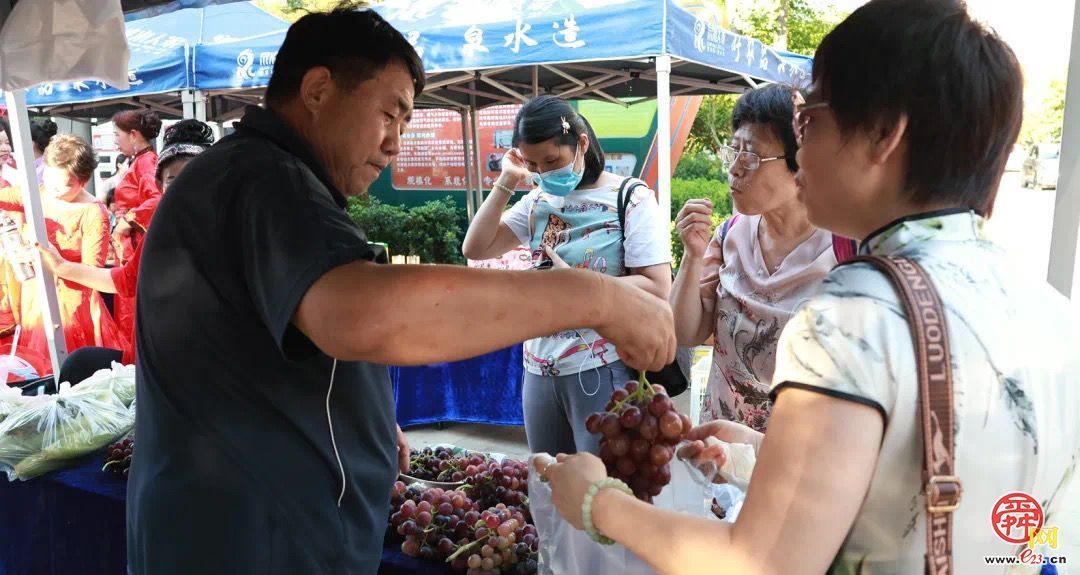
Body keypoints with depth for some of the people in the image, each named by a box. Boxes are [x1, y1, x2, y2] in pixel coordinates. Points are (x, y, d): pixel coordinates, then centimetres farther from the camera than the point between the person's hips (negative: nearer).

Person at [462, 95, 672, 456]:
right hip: (539, 369, 6)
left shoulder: (632, 199, -9)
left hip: (601, 370, -6)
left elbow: (657, 288, -15)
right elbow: (475, 249, 6)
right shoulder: (539, 200, 8)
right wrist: (506, 183, 0)